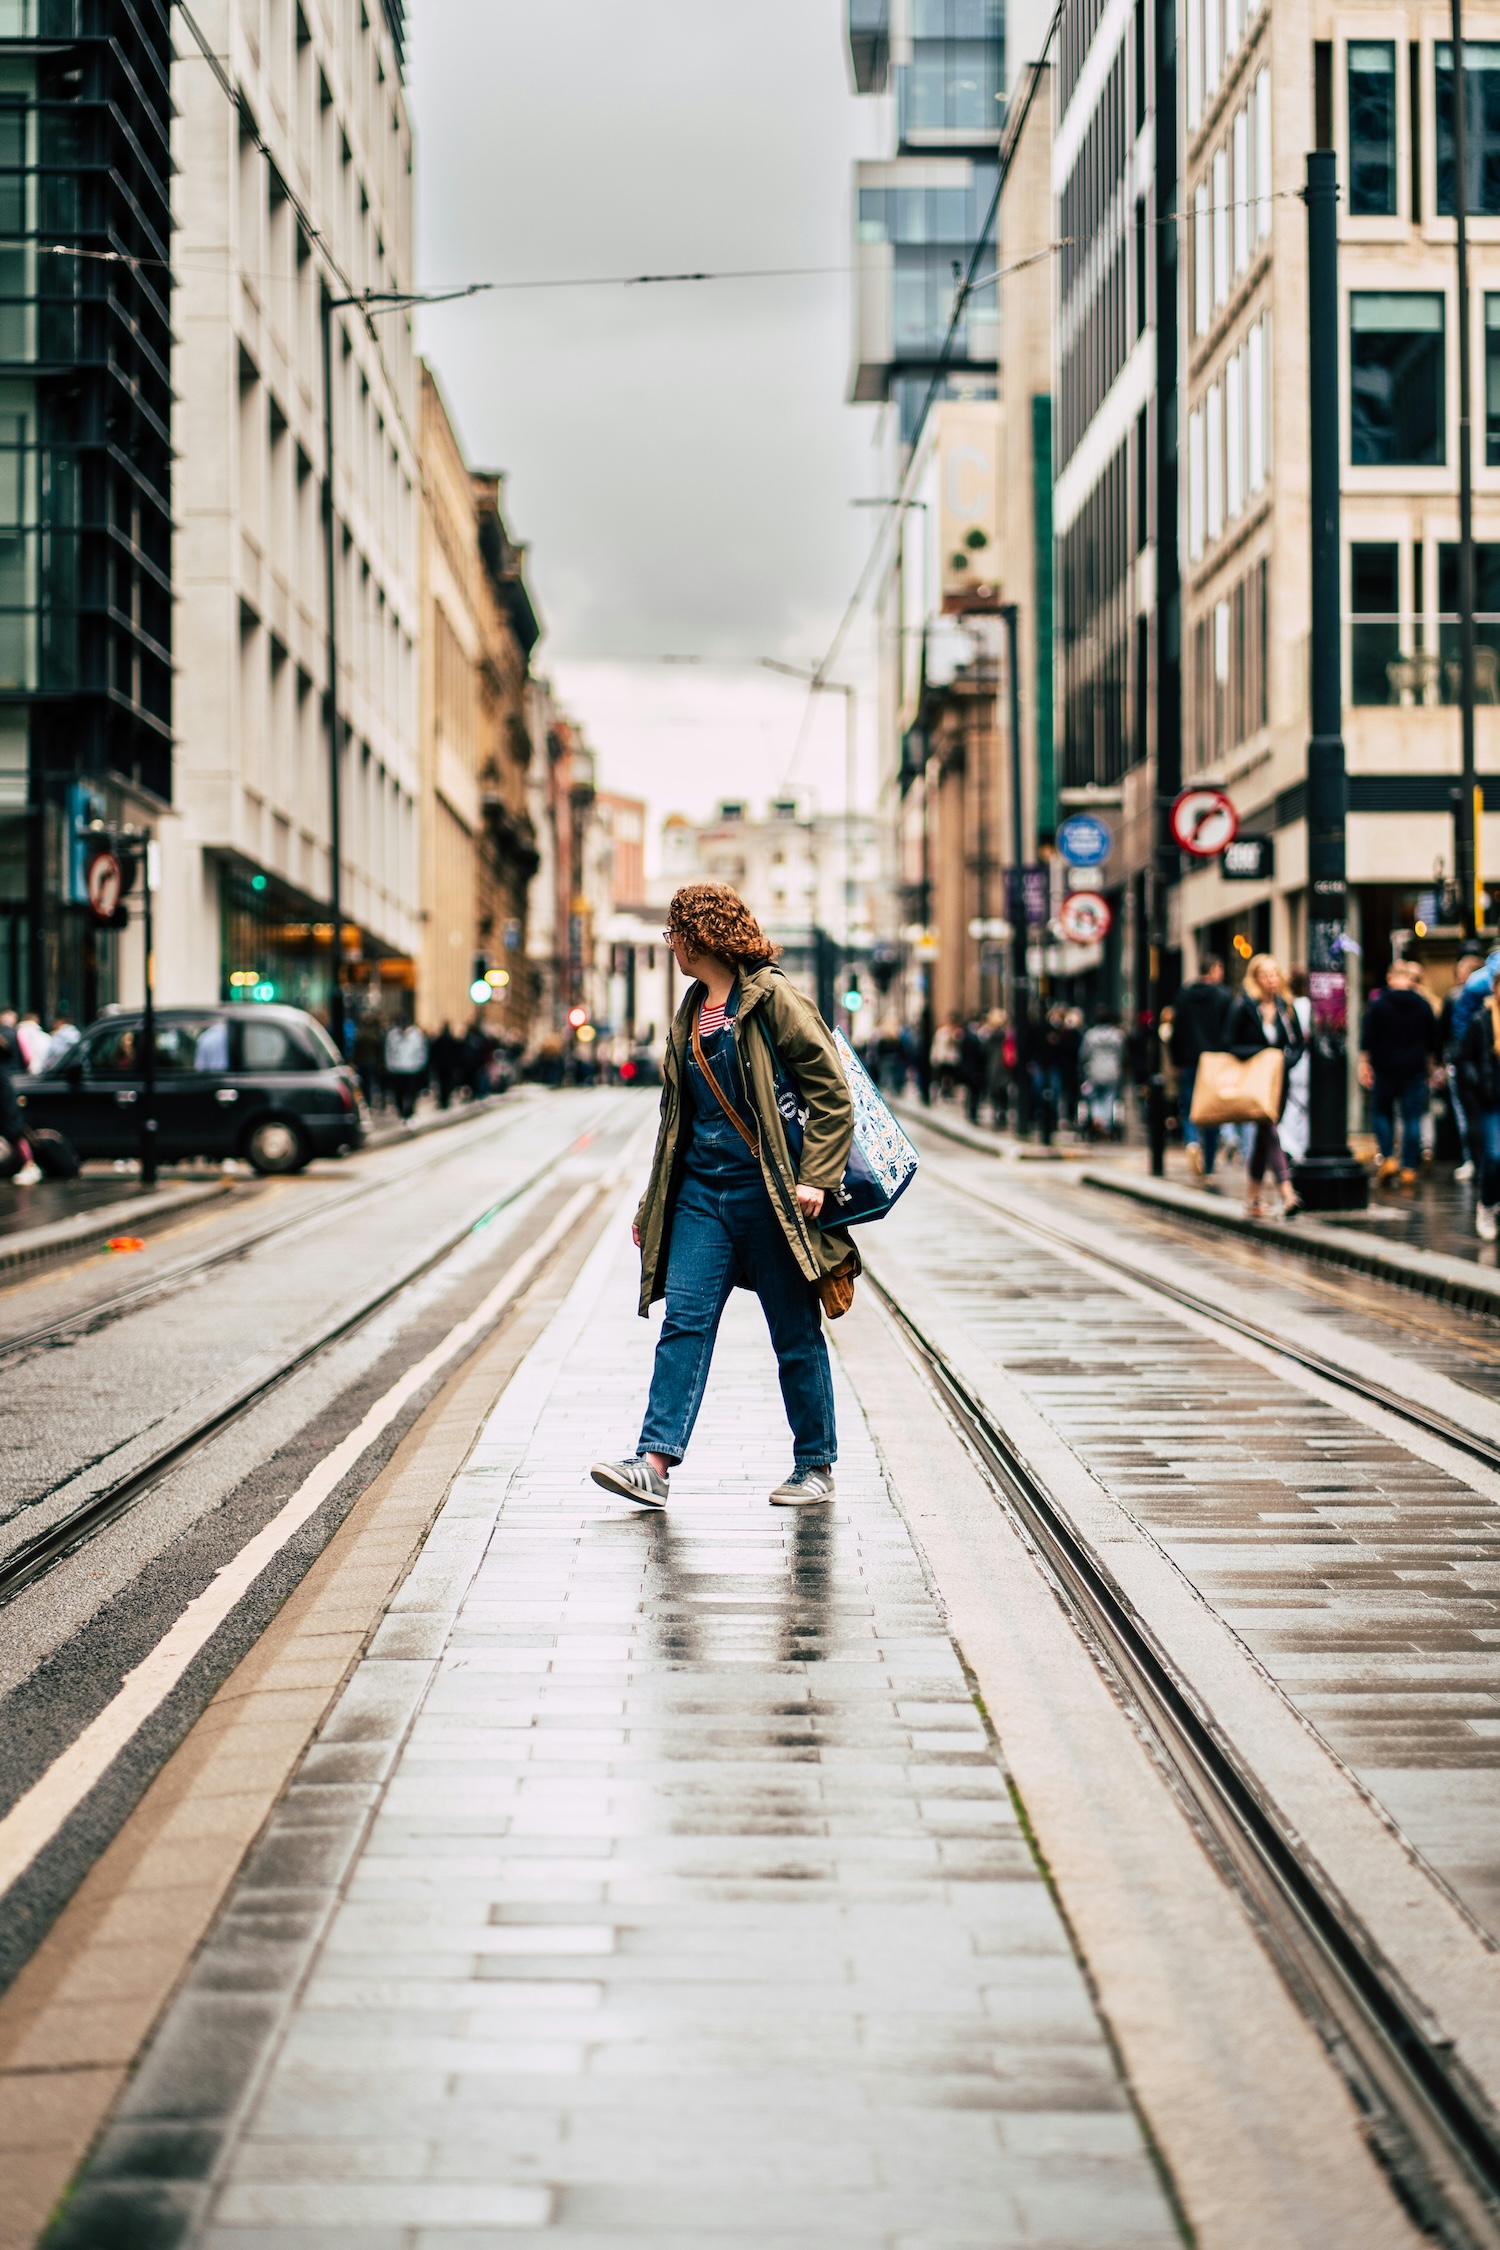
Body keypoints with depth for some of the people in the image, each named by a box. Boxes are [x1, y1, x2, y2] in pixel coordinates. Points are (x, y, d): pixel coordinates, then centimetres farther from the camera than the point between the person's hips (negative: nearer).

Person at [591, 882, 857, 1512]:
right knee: (684, 1322, -4)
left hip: (767, 1191, -6)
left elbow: (831, 1091, -10)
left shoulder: (772, 998, -8)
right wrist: (654, 1203, 20)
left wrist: (815, 1178, -16)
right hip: (701, 1189, 7)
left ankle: (817, 1464, 15)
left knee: (796, 1335, 3)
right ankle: (656, 1461, -10)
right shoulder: (691, 1013, 16)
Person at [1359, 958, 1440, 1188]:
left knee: (1382, 1111, 14)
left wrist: (1364, 1062, -1)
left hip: (1385, 1067, -1)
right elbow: (1433, 1039, 9)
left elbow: (1367, 1037, -7)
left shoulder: (1378, 1003, -5)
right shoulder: (1423, 1004, 2)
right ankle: (1409, 1167, -2)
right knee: (1412, 1117, 2)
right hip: (1414, 1068, 1)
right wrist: (1430, 1062, 21)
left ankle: (1388, 1158, 1)